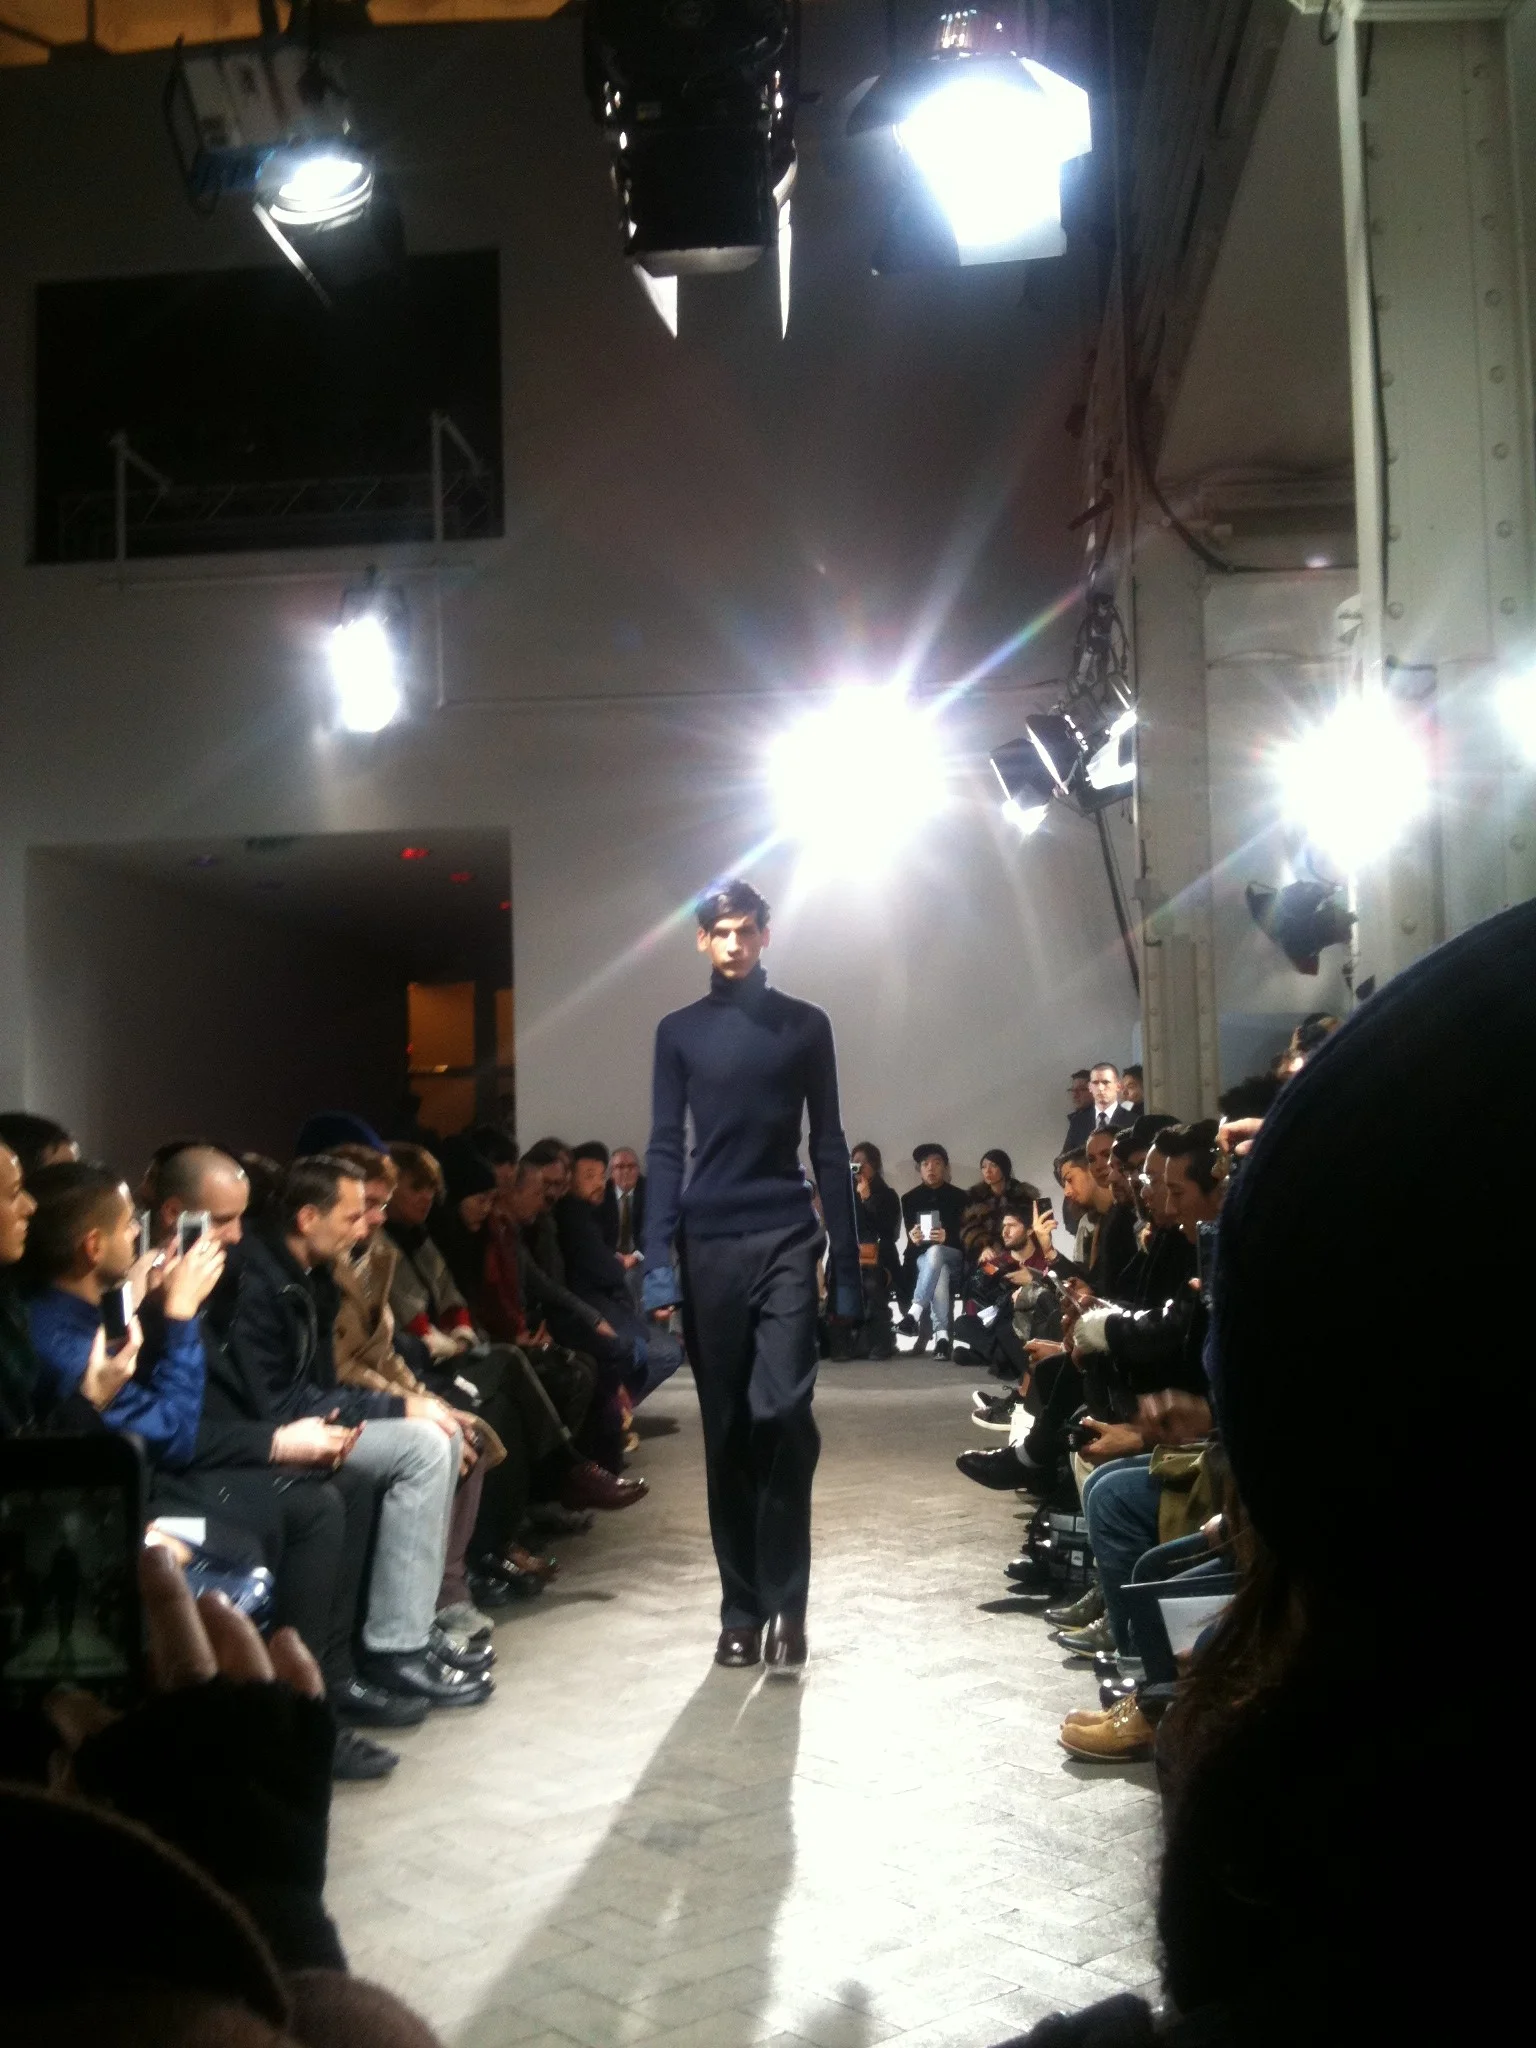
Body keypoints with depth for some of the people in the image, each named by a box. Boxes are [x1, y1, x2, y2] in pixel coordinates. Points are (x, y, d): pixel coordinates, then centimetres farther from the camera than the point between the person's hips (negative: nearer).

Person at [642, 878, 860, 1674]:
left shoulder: (804, 1025, 8)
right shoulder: (679, 1032, 9)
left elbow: (829, 1147, 8)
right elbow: (664, 1150, 5)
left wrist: (847, 1262, 4)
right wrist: (659, 1258, -5)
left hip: (786, 1238, -1)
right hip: (709, 1244, 1)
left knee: (783, 1411, -15)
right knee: (726, 1430, 5)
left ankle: (786, 1603, -3)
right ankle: (741, 1607, 14)